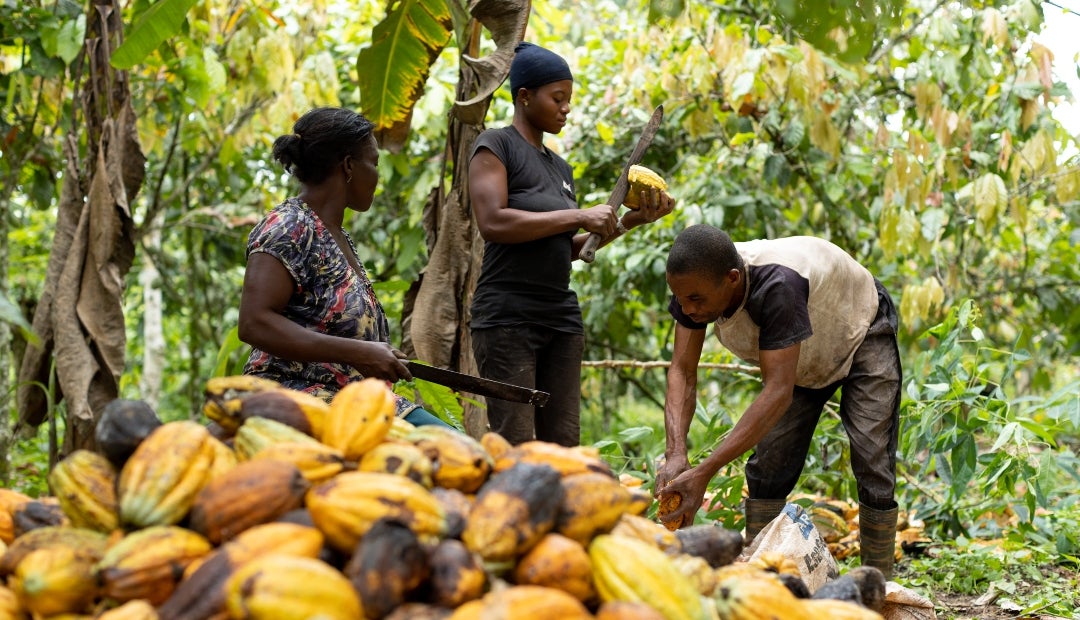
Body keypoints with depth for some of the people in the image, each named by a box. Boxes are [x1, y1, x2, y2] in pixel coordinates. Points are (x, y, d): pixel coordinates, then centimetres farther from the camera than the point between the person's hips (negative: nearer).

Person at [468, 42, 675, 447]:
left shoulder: (560, 168, 20)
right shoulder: (495, 146, -2)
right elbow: (492, 223, -17)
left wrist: (630, 221, 8)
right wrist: (578, 216, -14)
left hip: (561, 317, 7)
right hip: (508, 317, -7)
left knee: (563, 444, 2)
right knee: (515, 447, -11)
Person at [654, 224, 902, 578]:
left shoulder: (776, 286, -47)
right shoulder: (695, 285, -28)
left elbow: (779, 391, -49)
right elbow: (682, 372, -25)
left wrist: (703, 472, -53)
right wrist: (675, 454, -43)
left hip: (862, 335, -6)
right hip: (801, 355, 6)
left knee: (873, 468, -13)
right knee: (767, 467, -3)